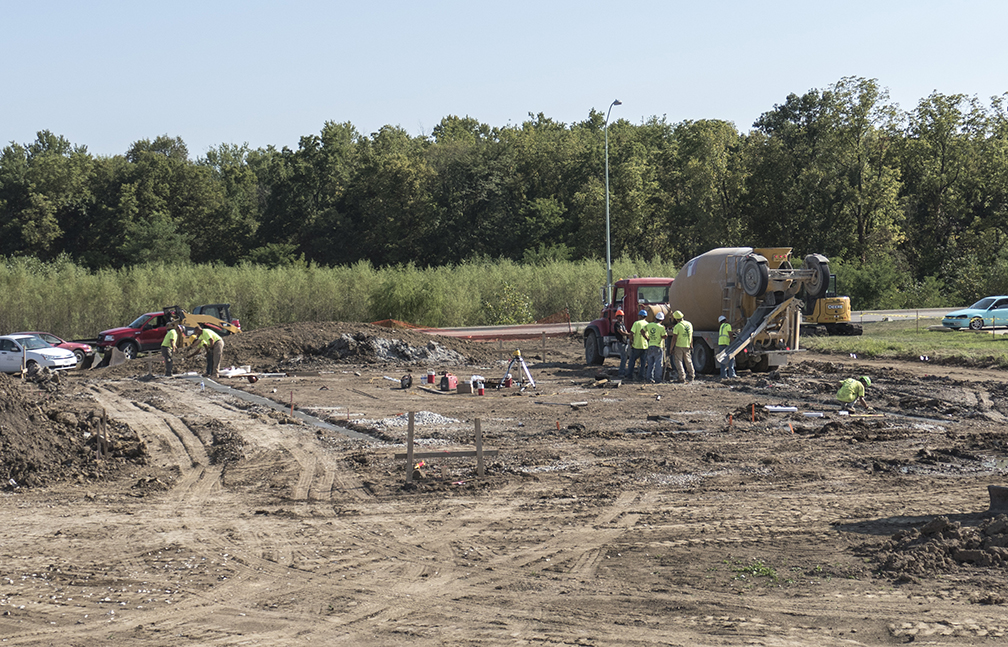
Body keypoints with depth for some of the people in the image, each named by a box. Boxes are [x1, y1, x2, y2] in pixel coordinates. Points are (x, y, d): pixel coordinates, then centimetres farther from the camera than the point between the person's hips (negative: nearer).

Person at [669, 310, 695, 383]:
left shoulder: (677, 326, -16)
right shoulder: (689, 324, 4)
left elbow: (674, 339, -16)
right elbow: (691, 336, 12)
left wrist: (671, 348, -8)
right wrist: (691, 345, 21)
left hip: (679, 346, -6)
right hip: (687, 346, 6)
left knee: (678, 362, 0)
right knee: (688, 361, 18)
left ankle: (682, 378, -5)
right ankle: (691, 377, 29)